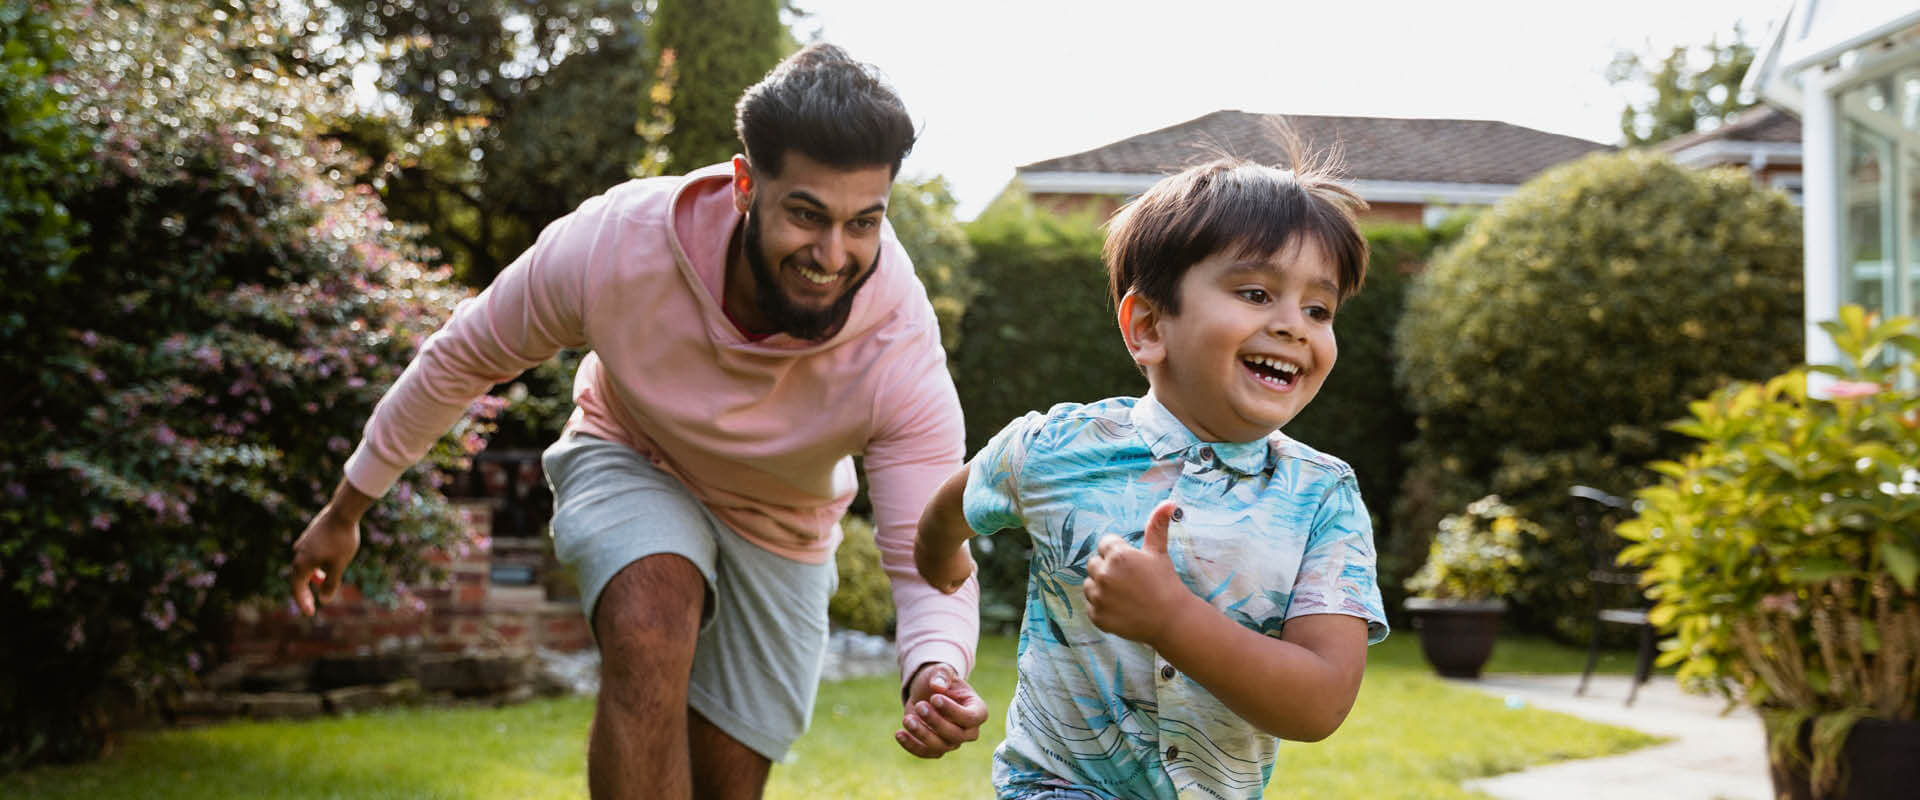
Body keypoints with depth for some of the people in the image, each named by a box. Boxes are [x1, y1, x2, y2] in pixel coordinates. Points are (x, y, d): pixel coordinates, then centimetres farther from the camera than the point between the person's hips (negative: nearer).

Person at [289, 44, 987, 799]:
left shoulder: (902, 353, -34)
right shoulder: (614, 244, -33)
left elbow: (932, 568, -32)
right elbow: (465, 356, -15)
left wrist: (936, 673, -56)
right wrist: (346, 507, -5)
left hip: (777, 531, 2)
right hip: (630, 462, -1)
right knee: (651, 637, -34)